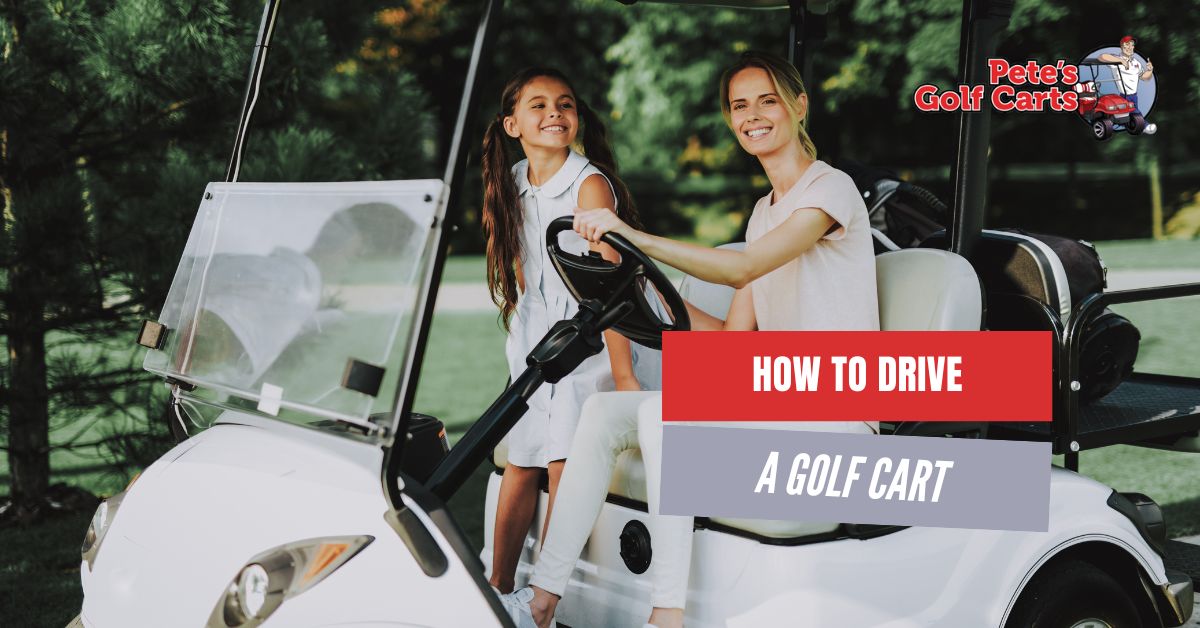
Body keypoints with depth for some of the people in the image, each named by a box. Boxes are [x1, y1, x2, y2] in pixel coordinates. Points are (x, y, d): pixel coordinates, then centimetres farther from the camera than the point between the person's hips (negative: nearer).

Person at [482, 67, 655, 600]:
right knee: (521, 465, 6)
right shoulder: (512, 185, 6)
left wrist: (623, 374, -23)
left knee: (564, 467, -11)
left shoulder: (589, 184, -14)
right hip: (532, 342, 6)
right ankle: (499, 588, 15)